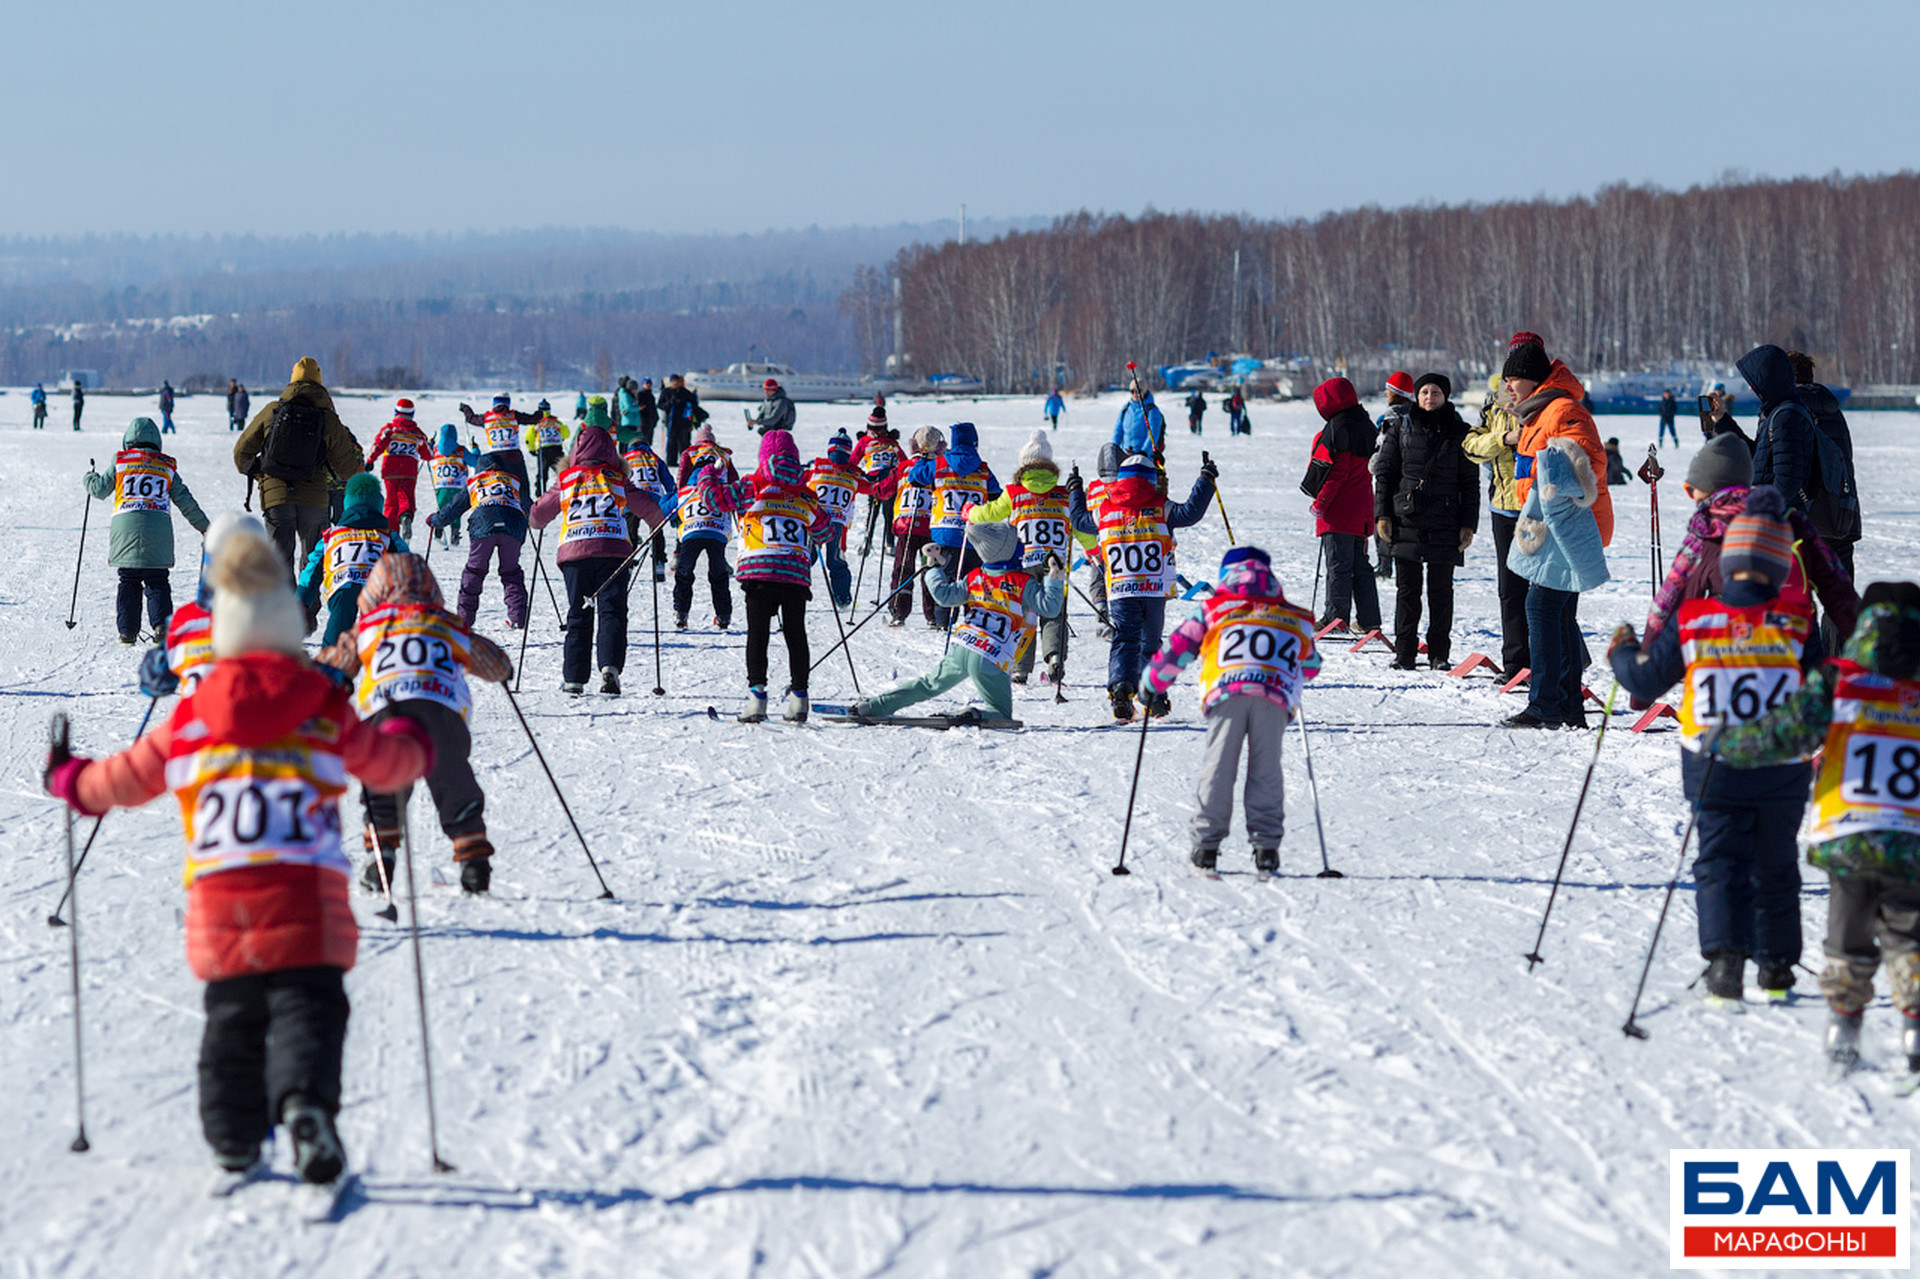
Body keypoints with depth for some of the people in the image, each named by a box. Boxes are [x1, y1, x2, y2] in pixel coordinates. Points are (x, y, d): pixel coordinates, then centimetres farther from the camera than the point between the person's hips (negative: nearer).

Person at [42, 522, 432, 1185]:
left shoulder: (190, 719, 6)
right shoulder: (326, 712, 3)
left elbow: (128, 778, 18)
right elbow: (385, 763, 17)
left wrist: (71, 779, 39)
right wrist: (413, 744, 41)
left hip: (219, 894, 2)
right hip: (306, 897, -2)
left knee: (232, 1016, 16)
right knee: (305, 1006, -7)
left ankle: (234, 1143, 18)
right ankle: (306, 1103, -33)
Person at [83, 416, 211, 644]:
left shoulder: (120, 462, 7)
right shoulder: (167, 466, 11)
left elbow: (99, 490, 13)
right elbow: (185, 501, 14)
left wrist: (90, 478, 36)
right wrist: (204, 527, 22)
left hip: (126, 527, 0)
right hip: (159, 529, 0)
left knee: (128, 582, 7)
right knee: (157, 581, 5)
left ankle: (127, 630, 3)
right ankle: (162, 624, -12)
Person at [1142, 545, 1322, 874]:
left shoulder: (1213, 609, 22)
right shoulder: (1295, 619, 28)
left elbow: (1177, 647, 20)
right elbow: (1311, 665, 38)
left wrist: (1154, 682, 34)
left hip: (1226, 691, -1)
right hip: (1275, 695, 1)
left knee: (1218, 768, 3)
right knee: (1265, 772, 7)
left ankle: (1206, 846, 1)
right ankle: (1266, 847, 1)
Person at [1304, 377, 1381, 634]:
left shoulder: (1339, 427, -14)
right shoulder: (1365, 425, 13)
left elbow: (1337, 471, -19)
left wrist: (1321, 501, -14)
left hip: (1340, 508, -9)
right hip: (1362, 507, 9)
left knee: (1338, 565, -7)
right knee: (1359, 564, 12)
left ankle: (1336, 617, -7)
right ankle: (1368, 620, 13)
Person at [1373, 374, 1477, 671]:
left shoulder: (1460, 434, 6)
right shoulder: (1401, 431, 8)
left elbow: (1470, 482, 7)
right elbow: (1384, 474, 10)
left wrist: (1469, 524, 0)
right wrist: (1382, 515, 0)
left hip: (1446, 523, 0)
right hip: (1407, 520, 0)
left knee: (1441, 589, 2)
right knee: (1408, 587, 1)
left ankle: (1439, 653, 9)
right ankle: (1404, 651, 6)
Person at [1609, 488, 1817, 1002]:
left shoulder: (1692, 622, -8)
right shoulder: (1796, 624, -8)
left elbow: (1646, 679, 2)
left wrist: (1621, 652, 22)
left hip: (1715, 770, -1)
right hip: (1782, 772, 1)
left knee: (1721, 862, 2)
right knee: (1775, 867, 17)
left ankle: (1726, 955, -18)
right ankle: (1776, 965, 25)